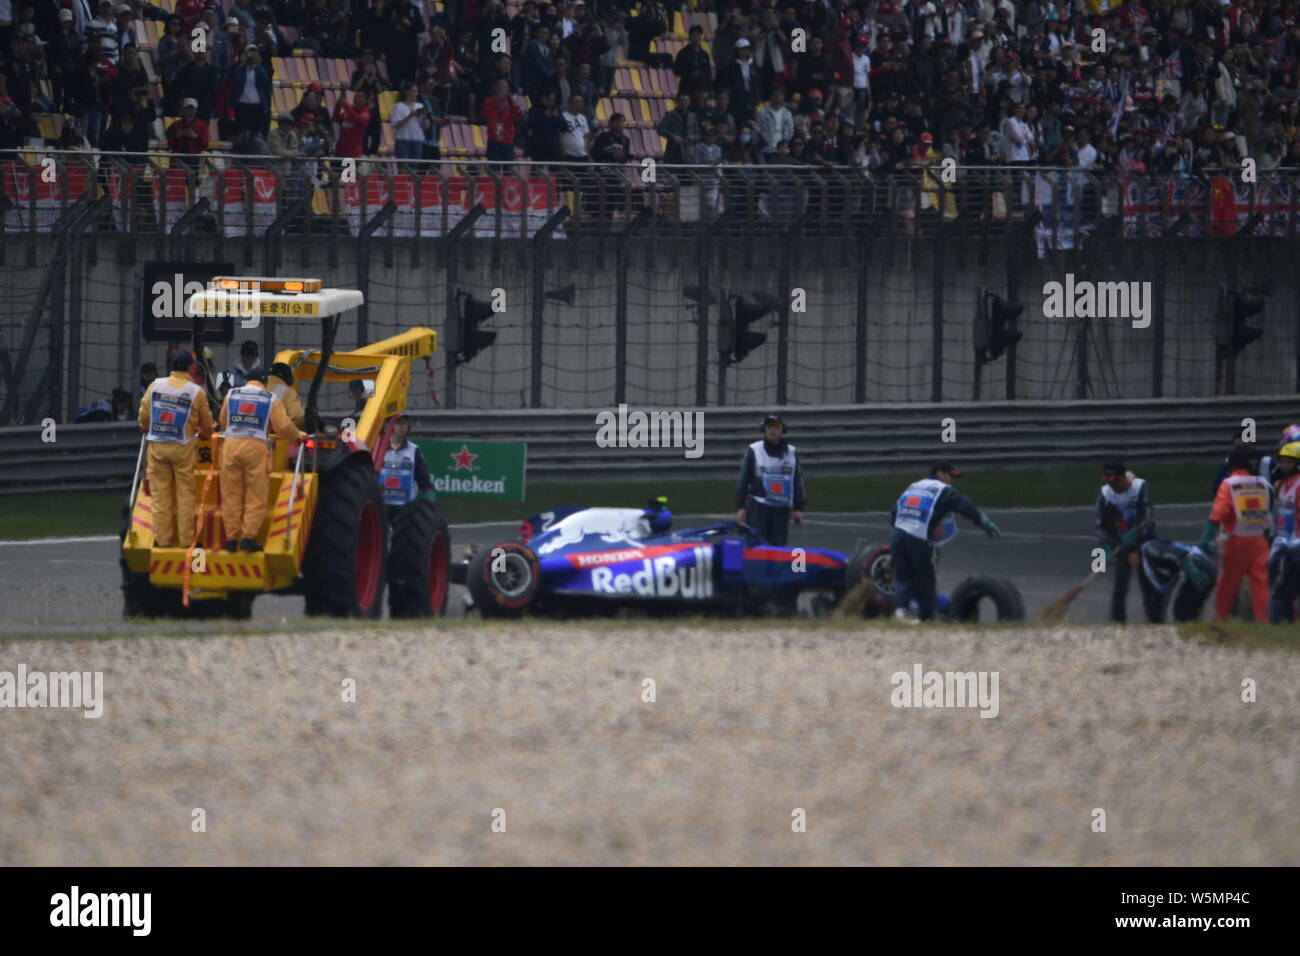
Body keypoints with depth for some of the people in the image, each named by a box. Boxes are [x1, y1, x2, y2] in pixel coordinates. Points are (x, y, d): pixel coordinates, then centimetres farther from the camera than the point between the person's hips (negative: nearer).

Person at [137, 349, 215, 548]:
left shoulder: (155, 386, -3)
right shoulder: (196, 392, -7)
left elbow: (144, 414, 3)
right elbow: (206, 422, 5)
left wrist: (146, 429, 26)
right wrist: (204, 434, 28)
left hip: (157, 447, 2)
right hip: (183, 448, -2)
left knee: (160, 493, 7)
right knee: (186, 494, 5)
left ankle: (162, 538, 8)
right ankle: (186, 539, 5)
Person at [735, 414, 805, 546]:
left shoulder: (791, 453, 11)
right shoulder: (753, 450, 3)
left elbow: (797, 480, 16)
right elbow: (743, 479, 3)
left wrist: (798, 507, 11)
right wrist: (741, 506, -2)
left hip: (782, 509, 3)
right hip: (758, 506, -3)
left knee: (778, 544, 1)